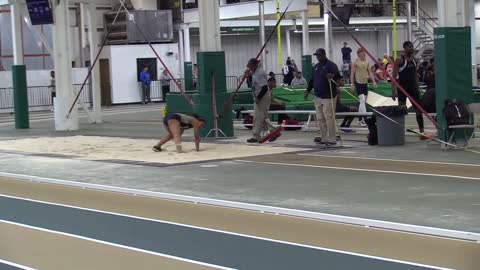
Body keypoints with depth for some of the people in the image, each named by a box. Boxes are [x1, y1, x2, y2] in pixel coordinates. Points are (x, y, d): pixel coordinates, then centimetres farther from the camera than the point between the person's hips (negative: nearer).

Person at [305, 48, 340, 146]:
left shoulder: (331, 65, -7)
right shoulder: (316, 67, 17)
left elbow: (338, 75, -19)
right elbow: (312, 80, 25)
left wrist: (332, 76, -40)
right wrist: (308, 91, 22)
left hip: (328, 97, -8)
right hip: (318, 97, 8)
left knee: (329, 118, -8)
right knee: (320, 119, 11)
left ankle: (332, 139, -3)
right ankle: (324, 138, 18)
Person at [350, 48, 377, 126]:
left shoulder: (367, 62, 7)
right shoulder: (355, 62, -7)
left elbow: (370, 72, 9)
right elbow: (352, 74, -6)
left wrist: (374, 81, -2)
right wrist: (352, 84, -11)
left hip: (365, 83, 6)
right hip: (358, 84, -6)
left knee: (364, 101, 10)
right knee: (362, 100, -16)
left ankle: (360, 119, 21)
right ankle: (363, 119, -18)